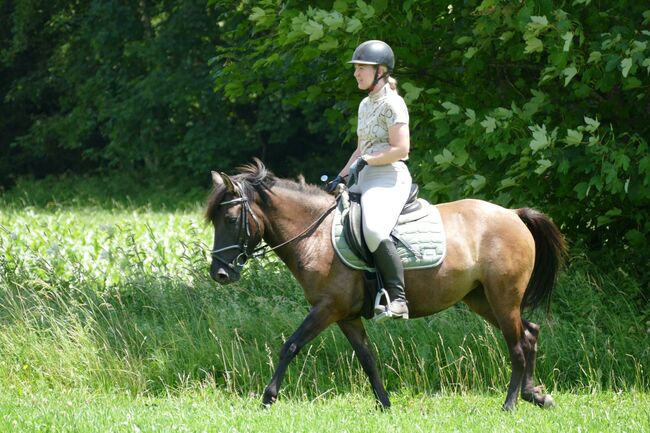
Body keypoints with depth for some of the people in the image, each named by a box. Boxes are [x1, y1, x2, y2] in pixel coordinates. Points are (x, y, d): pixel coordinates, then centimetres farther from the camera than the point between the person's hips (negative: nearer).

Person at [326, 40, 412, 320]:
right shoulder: (366, 105, 19)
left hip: (389, 178, -11)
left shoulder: (392, 104, -9)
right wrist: (341, 177, 16)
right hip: (365, 181, 11)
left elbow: (401, 149, -16)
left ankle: (398, 299, -34)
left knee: (374, 230, -34)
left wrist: (365, 161, -17)